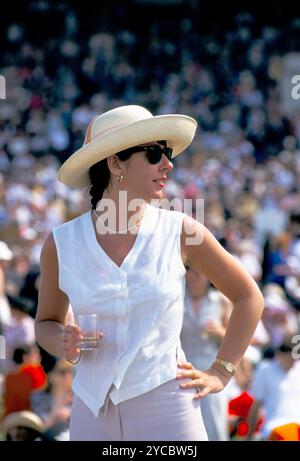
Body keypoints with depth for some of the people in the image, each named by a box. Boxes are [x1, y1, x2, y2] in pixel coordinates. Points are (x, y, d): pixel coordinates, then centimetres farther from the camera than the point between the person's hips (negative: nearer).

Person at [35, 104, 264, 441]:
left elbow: (248, 297, 8)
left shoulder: (181, 231, -3)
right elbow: (46, 322, 14)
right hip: (93, 411, 1)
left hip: (166, 407, -1)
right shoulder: (61, 244, 0)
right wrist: (63, 344, -8)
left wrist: (220, 372, 4)